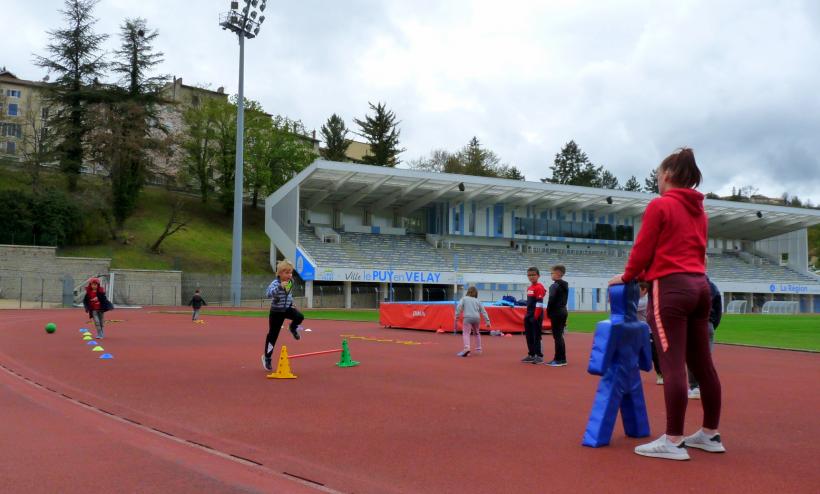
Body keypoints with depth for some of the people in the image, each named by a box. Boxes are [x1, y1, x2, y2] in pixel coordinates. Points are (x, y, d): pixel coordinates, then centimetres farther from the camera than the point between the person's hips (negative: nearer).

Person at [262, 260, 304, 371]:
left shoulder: (291, 282, -2)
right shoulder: (275, 283, -24)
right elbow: (268, 294, -43)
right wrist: (280, 287, -52)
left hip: (287, 308, 5)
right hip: (276, 312, -5)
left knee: (299, 317, -23)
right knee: (273, 335, 1)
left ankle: (293, 328, 13)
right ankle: (267, 357, 17)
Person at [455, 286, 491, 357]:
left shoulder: (464, 298, 14)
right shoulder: (477, 301, 23)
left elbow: (459, 307, -1)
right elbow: (483, 311, 19)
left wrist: (457, 316, -2)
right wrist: (487, 321, 18)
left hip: (468, 317, -4)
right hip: (477, 318, 4)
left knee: (466, 333, -11)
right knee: (477, 333, 26)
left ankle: (467, 348, -34)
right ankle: (478, 348, 30)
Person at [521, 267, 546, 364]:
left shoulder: (539, 287, -12)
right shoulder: (529, 288, 14)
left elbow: (539, 303, -17)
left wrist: (536, 316, -20)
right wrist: (527, 315, 16)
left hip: (536, 315, -9)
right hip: (529, 315, 9)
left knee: (536, 336, -5)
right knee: (529, 336, 12)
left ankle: (539, 356, 1)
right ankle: (531, 355, 21)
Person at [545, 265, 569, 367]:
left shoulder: (554, 286, -14)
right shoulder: (565, 286, 13)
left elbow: (551, 300, -18)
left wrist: (548, 312, -7)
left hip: (556, 313, -9)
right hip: (563, 311, 9)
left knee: (557, 336, -5)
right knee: (559, 336, 14)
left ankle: (559, 359, -4)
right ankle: (562, 358, 18)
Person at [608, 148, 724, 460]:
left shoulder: (659, 205, -7)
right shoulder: (699, 210, 15)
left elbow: (643, 249, -7)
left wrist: (627, 277, 9)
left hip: (670, 287, -8)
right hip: (698, 285, 8)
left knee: (673, 366, -8)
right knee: (702, 364, 11)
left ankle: (674, 441, -6)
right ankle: (711, 434, 20)